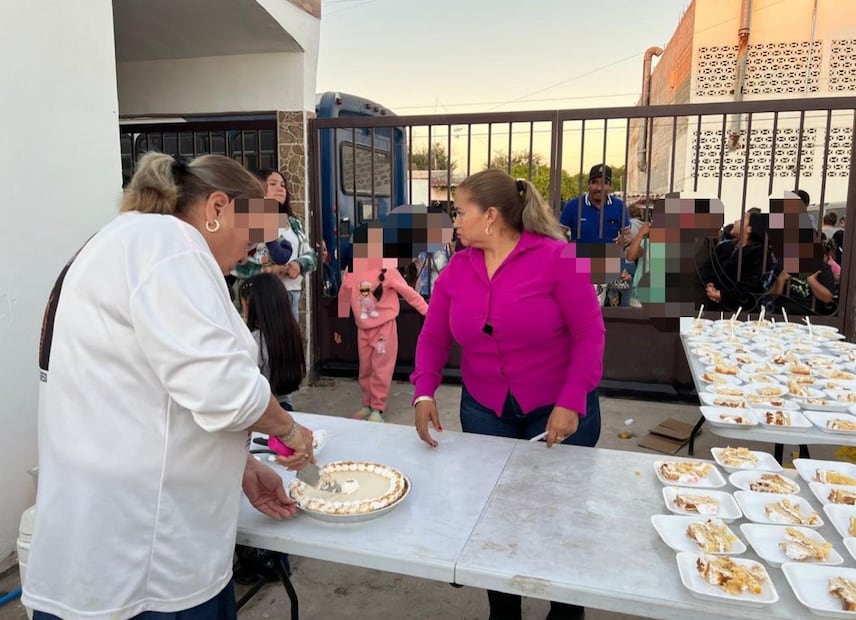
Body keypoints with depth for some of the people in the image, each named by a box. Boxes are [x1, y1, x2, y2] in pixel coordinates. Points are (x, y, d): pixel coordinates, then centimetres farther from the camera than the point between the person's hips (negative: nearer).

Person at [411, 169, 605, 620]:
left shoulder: (556, 257, -16)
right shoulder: (456, 268, -2)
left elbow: (589, 335, -14)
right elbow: (433, 337, 0)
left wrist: (571, 402, -22)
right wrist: (424, 392, -15)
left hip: (558, 409, -4)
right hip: (484, 411, 4)